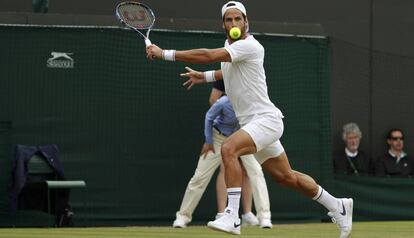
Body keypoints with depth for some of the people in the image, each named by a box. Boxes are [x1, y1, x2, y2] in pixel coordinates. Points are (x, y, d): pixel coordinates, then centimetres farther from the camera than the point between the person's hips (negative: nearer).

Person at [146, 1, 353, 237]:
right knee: (286, 176, 16)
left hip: (265, 119, -10)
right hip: (251, 122, 10)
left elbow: (208, 55, -30)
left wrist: (165, 53, -28)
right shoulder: (229, 46, 10)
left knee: (229, 149, -30)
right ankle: (337, 206, 33)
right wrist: (205, 76, 22)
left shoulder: (250, 46, -19)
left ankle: (232, 217, -32)